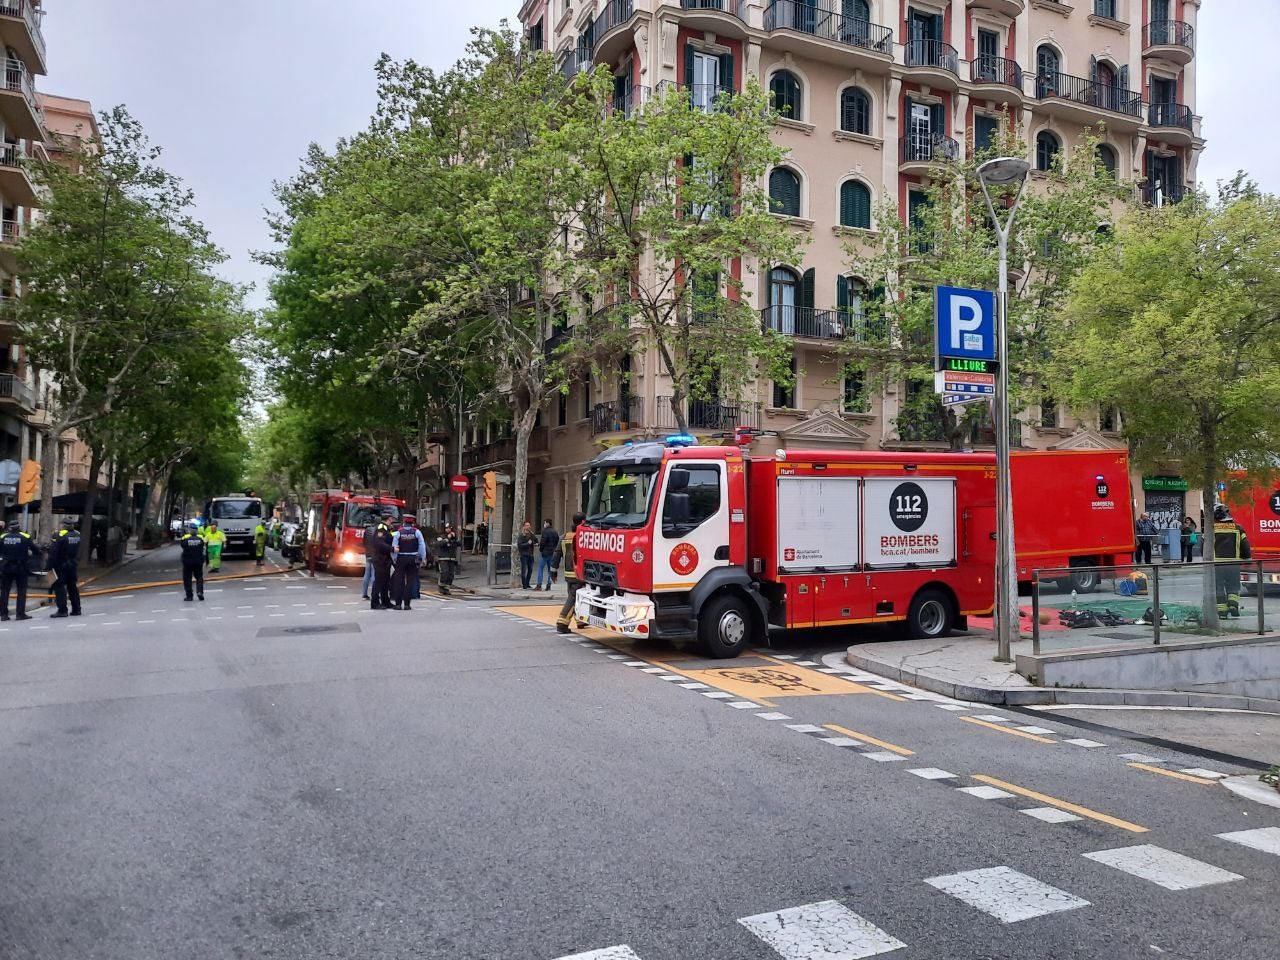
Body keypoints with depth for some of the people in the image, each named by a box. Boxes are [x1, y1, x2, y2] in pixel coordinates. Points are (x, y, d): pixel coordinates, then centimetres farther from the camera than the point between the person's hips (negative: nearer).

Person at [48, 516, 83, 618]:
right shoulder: (77, 535, 4)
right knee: (72, 587, 14)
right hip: (73, 565, 6)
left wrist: (50, 566, -12)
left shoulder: (59, 535, -15)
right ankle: (76, 609, 17)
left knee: (59, 587, -2)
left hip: (61, 565, -6)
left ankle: (62, 610, -6)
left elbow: (53, 552, -17)